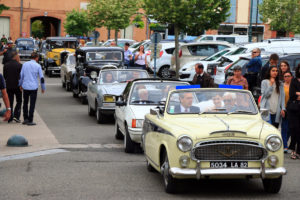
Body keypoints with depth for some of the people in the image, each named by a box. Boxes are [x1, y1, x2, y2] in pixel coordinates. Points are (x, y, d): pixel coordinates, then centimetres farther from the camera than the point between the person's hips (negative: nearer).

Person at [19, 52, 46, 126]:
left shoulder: (25, 64, 5)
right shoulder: (38, 66, -2)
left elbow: (21, 75, 7)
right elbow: (41, 77, -3)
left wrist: (20, 84, 19)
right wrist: (43, 88, 6)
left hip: (25, 86, 3)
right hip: (33, 87, -3)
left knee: (25, 103, 16)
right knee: (32, 104, 0)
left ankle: (25, 118, 17)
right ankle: (30, 121, -1)